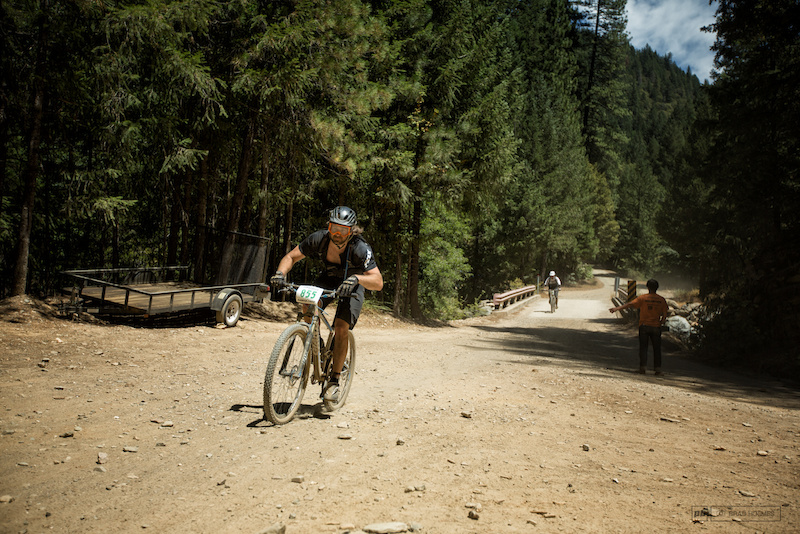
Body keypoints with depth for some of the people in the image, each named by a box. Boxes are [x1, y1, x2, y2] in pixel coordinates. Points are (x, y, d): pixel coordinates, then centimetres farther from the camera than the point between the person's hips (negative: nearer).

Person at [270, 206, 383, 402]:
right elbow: (291, 257, -14)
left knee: (341, 329, -19)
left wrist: (356, 278, -59)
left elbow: (378, 282, -40)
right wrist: (281, 272, -35)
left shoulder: (360, 248, -34)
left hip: (352, 285, -3)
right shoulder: (319, 239, -24)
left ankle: (334, 380, -5)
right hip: (329, 278, 3)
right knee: (308, 306, -27)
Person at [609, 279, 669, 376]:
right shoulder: (661, 300, 2)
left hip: (644, 326, -1)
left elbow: (630, 304, -13)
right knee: (657, 348, 8)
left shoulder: (642, 298, -5)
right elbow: (665, 315, 2)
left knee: (643, 347, 4)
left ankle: (643, 367, -1)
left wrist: (617, 308, -15)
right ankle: (658, 369, 7)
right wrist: (660, 324, 16)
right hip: (656, 327, 1)